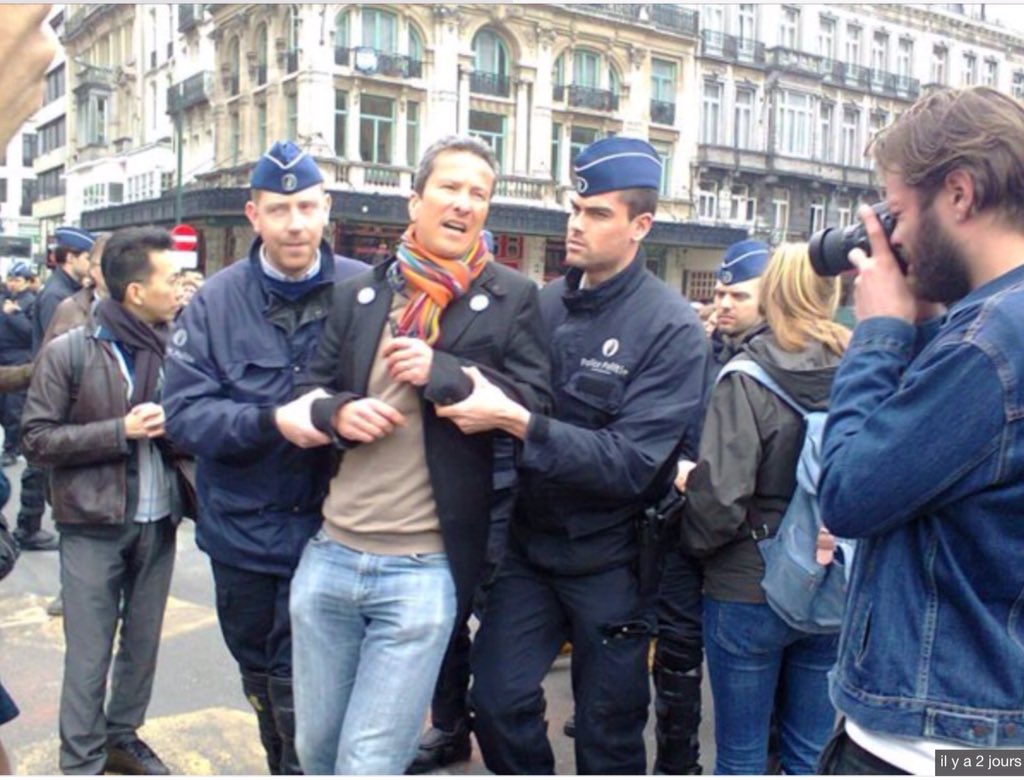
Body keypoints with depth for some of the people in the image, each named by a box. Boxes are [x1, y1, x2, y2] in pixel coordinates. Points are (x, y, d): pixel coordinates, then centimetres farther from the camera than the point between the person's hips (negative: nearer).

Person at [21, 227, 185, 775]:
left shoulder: (171, 347, 1)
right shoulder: (69, 352, -9)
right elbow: (36, 438, -8)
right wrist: (120, 430, -16)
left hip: (158, 522, 4)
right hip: (95, 527, -4)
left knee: (143, 643, 16)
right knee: (89, 655, 5)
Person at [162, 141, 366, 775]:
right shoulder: (216, 301, -5)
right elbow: (184, 412, -11)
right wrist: (273, 421, -25)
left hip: (326, 527, -3)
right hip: (242, 528, 3)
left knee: (299, 689, 0)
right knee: (260, 676, 22)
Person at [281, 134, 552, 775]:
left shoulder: (512, 299, -1)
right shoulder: (359, 294, 10)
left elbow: (536, 407, -6)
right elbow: (312, 393, 15)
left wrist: (443, 373, -17)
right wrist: (336, 412, -8)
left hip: (423, 569, -4)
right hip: (328, 554, 5)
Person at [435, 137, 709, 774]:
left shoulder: (672, 329, -15)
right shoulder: (545, 304, 0)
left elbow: (632, 463, -23)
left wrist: (515, 421, -29)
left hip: (612, 560, -4)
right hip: (531, 543, 4)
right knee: (498, 699, 5)